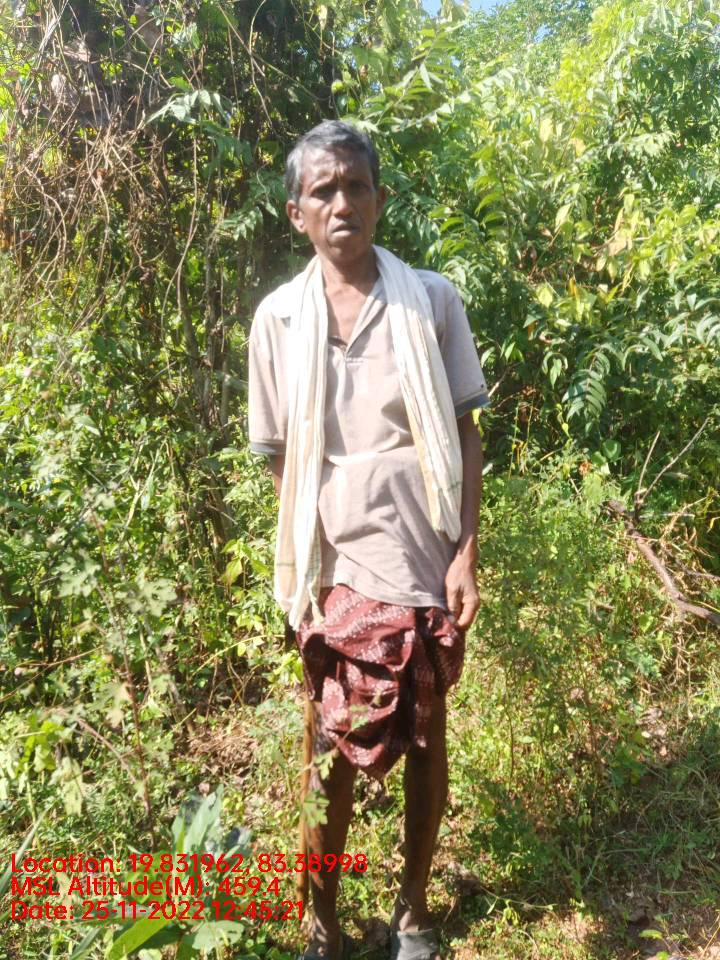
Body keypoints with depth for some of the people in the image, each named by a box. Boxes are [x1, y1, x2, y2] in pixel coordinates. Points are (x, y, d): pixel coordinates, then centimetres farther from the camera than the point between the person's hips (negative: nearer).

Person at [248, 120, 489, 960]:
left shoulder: (431, 300, -2)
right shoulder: (278, 316, -1)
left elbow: (466, 438, 0)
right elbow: (281, 459, 2)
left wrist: (467, 556, -6)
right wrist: (300, 577, -2)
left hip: (426, 563, 1)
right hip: (338, 570, 0)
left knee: (426, 743, 14)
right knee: (334, 756, 12)